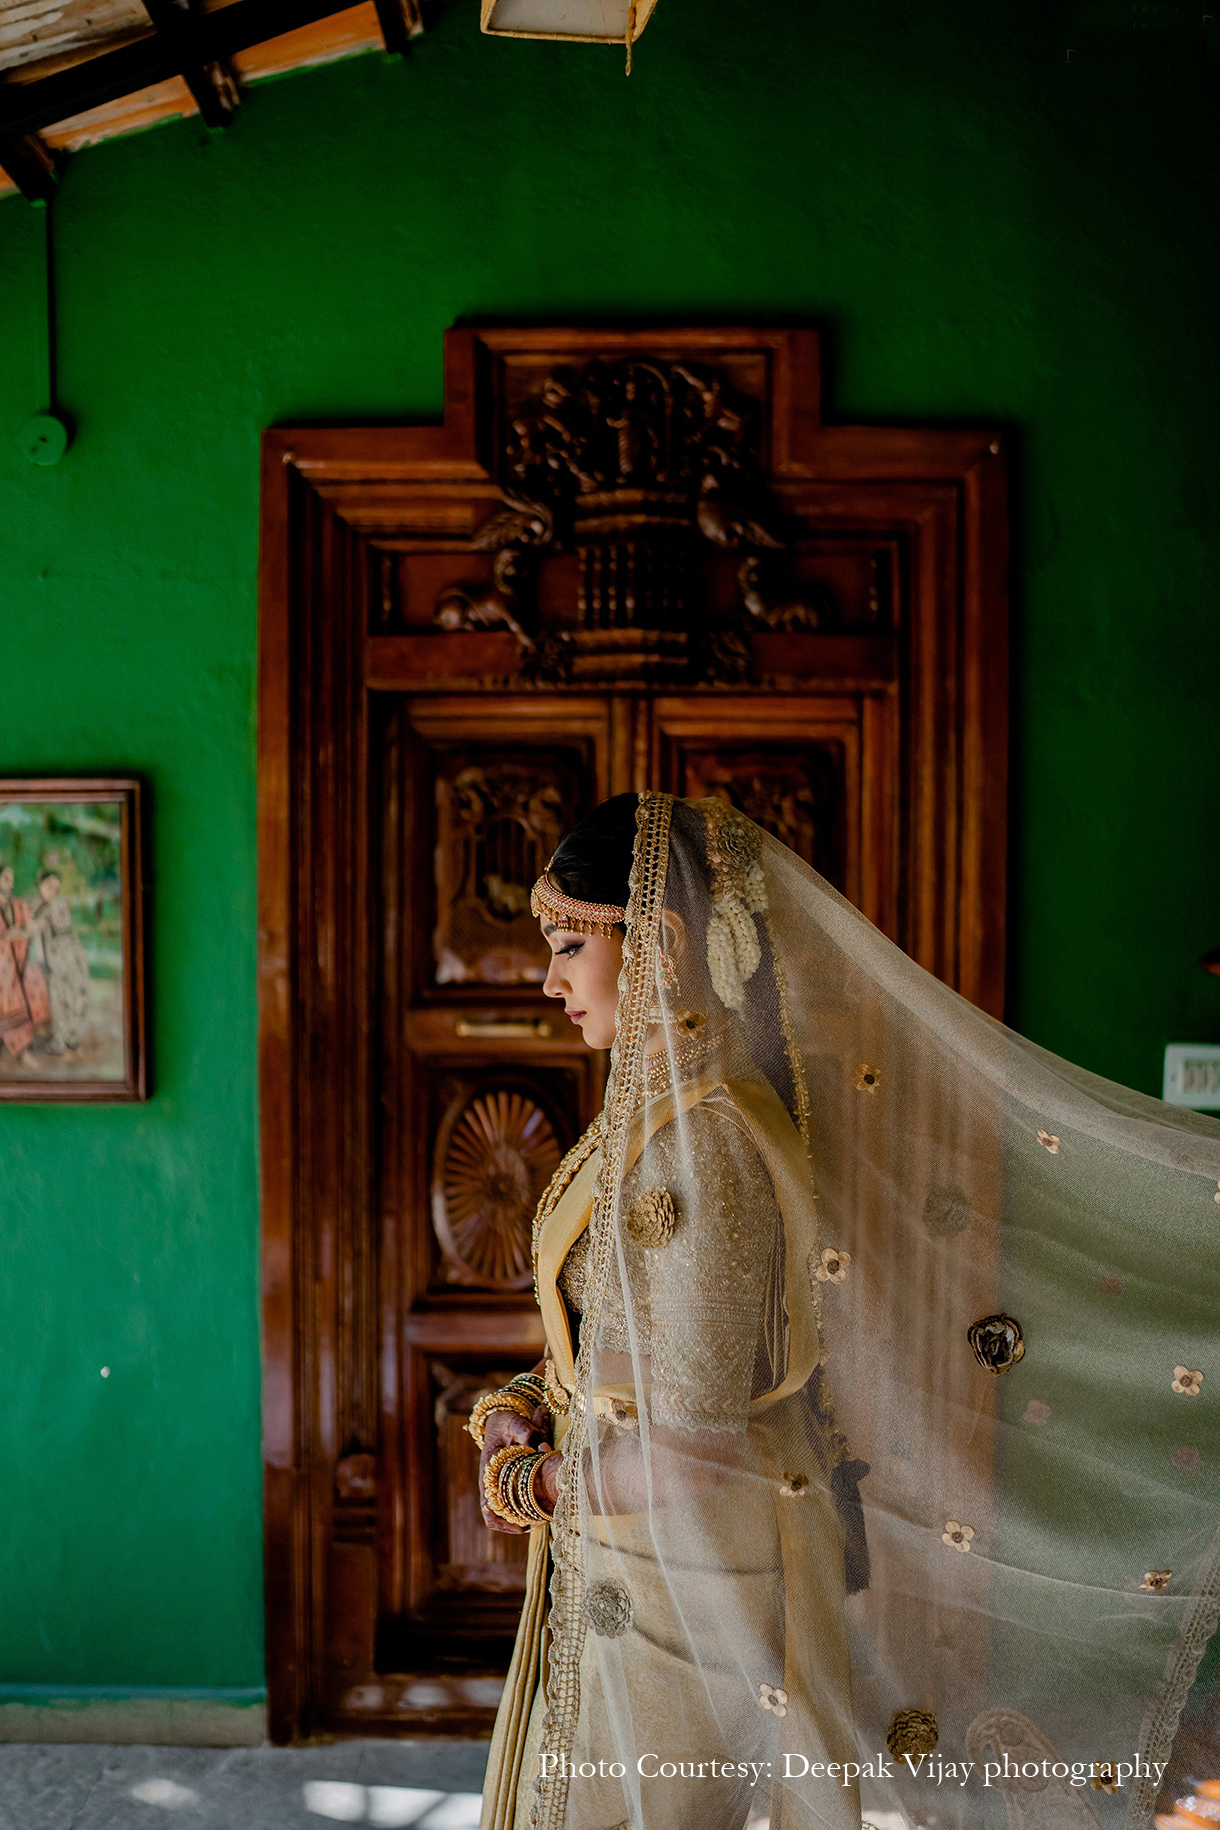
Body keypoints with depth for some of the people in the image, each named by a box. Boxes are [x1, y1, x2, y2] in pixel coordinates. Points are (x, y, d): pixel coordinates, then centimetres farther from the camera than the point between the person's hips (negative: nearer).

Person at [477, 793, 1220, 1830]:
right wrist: (523, 1406, -3)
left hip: (685, 1586, -9)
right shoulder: (657, 1105, 2)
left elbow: (687, 1450, -26)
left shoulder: (699, 1144, -28)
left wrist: (531, 1479, -11)